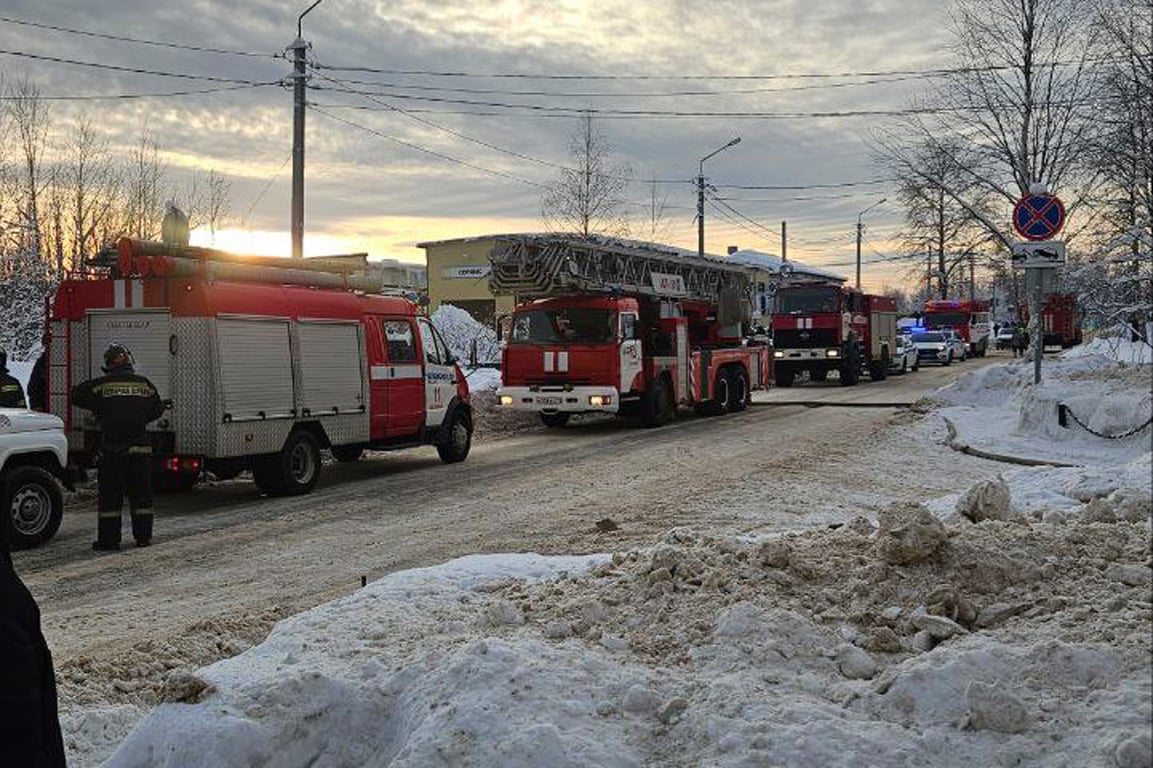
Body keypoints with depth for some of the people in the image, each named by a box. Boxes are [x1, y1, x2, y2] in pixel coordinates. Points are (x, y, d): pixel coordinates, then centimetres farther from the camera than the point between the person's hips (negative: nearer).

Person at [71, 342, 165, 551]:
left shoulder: (102, 385, -5)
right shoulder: (145, 385, 5)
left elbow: (76, 395, 5)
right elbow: (157, 410, 15)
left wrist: (99, 408, 16)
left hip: (111, 449, -2)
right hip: (140, 448, 2)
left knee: (109, 495, 5)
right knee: (141, 494, 10)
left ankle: (109, 538, 5)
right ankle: (143, 536, 12)